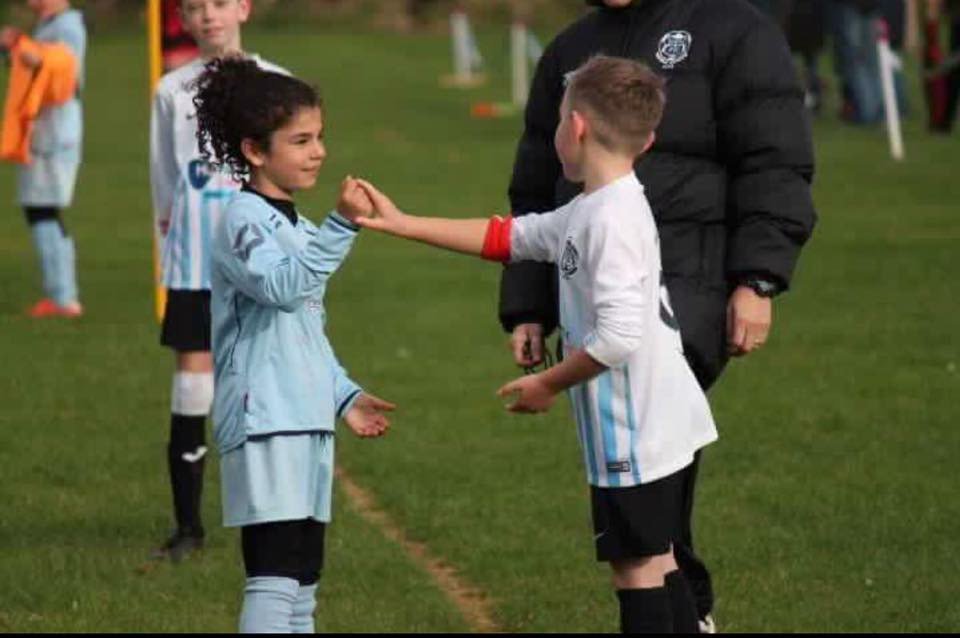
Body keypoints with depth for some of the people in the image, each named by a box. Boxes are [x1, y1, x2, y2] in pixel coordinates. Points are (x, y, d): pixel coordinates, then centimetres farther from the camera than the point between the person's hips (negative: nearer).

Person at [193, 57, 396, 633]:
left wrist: (345, 396, 22)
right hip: (263, 421, -10)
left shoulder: (295, 225, 20)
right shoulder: (244, 219, -9)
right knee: (275, 577, -16)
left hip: (307, 423, 10)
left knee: (302, 583, 11)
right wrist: (342, 227, -35)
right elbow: (283, 285, -29)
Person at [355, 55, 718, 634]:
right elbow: (508, 237, 22)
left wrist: (548, 385, -13)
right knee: (656, 561, 16)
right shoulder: (589, 212, 11)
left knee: (637, 565, -5)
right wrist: (400, 224, 23)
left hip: (638, 433, -10)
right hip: (662, 427, 10)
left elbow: (618, 335, -27)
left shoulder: (612, 219, -20)